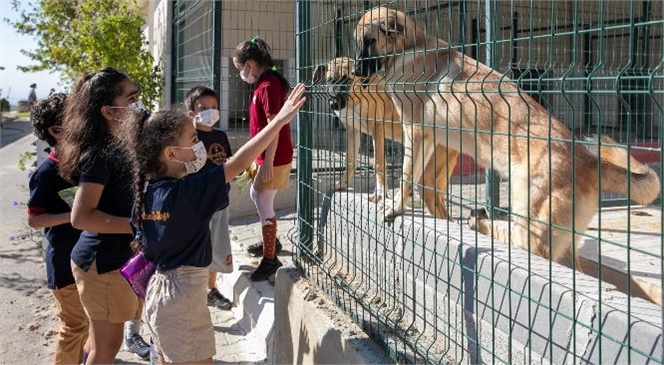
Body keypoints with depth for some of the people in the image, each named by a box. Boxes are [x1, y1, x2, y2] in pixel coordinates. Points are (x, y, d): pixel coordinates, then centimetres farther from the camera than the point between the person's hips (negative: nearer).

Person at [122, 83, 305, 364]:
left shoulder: (146, 192, 0)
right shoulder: (187, 191, -23)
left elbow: (141, 245, 8)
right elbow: (238, 164, -26)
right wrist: (280, 120, -26)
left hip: (158, 289, 8)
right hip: (184, 296, -8)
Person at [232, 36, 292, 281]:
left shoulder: (268, 86, -19)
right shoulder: (263, 84, 11)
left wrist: (268, 162, -22)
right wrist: (257, 159, 21)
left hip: (273, 159, -10)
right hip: (265, 157, 10)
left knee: (263, 204, -5)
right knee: (256, 195, 23)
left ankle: (270, 259, 4)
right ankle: (271, 242, 38)